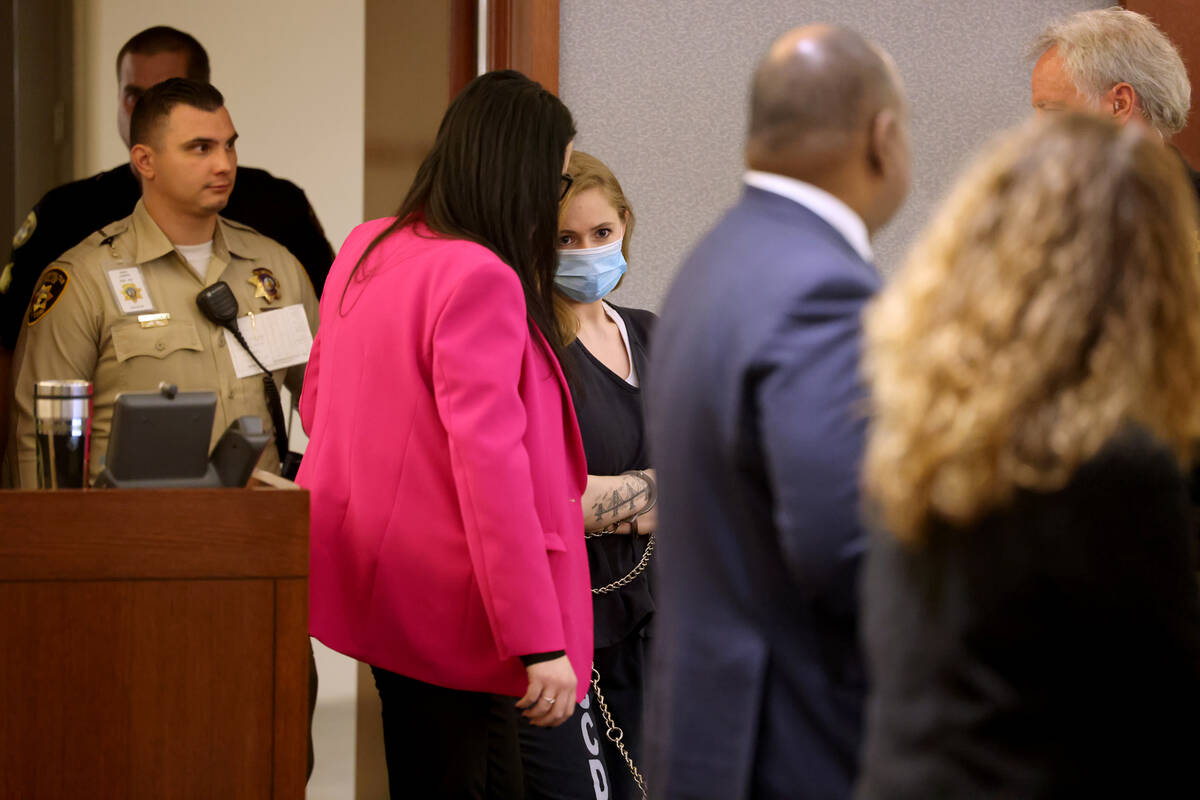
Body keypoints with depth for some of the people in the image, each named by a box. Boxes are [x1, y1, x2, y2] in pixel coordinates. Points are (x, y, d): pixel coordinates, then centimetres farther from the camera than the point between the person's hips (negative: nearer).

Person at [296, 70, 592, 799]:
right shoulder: (480, 276, -18)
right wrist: (541, 643, -22)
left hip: (372, 575, 9)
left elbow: (318, 404, 21)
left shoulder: (365, 250, 9)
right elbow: (489, 462, -23)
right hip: (448, 603, -9)